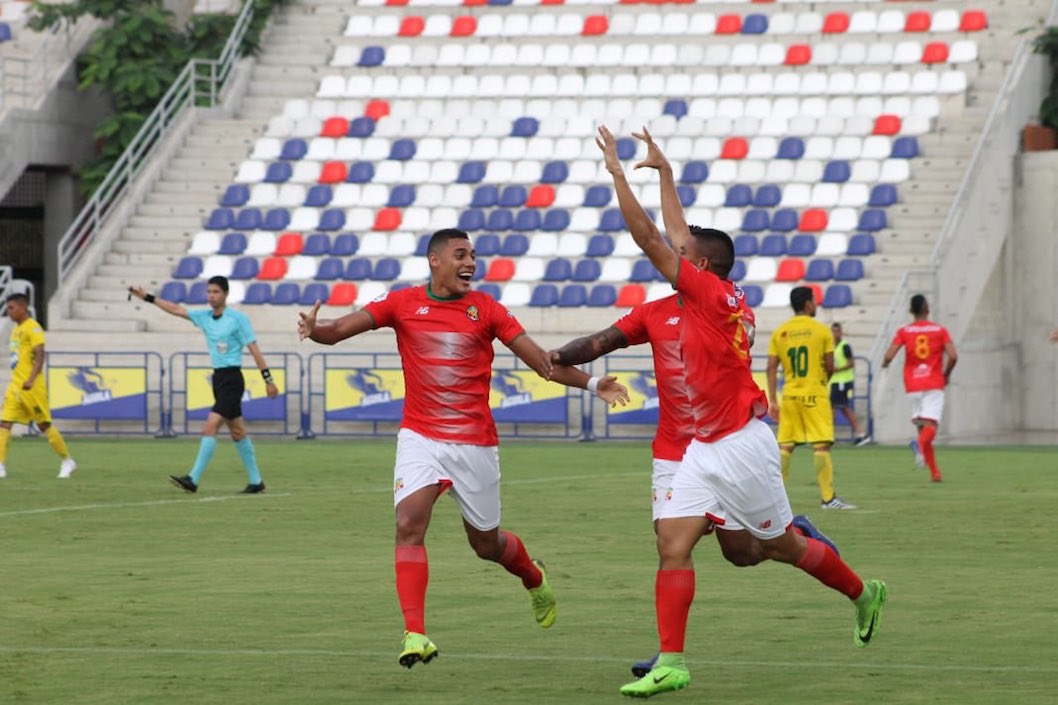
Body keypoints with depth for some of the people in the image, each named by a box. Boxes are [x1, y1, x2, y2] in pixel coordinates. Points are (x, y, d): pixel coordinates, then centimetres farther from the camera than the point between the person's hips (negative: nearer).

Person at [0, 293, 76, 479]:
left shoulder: (33, 328, -10)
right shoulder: (16, 329, 17)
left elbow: (40, 356, -18)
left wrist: (31, 379, -29)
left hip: (31, 387, -8)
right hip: (15, 386, 8)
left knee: (44, 424, 0)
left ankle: (67, 462, 14)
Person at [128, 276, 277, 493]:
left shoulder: (238, 319, -9)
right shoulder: (204, 317, 10)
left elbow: (254, 349, -9)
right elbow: (176, 309, 13)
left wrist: (268, 379, -11)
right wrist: (147, 297, 8)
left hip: (232, 379, -8)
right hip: (218, 378, 8)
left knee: (210, 427, -15)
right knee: (238, 432, 12)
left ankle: (193, 479, -19)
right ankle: (256, 481, 19)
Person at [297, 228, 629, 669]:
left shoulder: (485, 309, 0)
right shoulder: (402, 303, -1)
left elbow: (542, 361, -2)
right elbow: (341, 329, -7)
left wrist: (591, 384, -14)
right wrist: (315, 330, -30)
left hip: (475, 442, 0)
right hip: (420, 437, 0)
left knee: (486, 543, 12)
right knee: (409, 525, -21)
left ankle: (535, 579, 46)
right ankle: (415, 633, -23)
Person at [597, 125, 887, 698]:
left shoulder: (710, 292, -15)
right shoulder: (716, 297, 7)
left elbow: (646, 236, -17)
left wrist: (617, 170, -12)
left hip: (740, 446, -8)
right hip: (705, 448, 8)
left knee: (783, 545, 8)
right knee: (671, 543, -6)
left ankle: (863, 594, 32)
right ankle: (671, 663, -10)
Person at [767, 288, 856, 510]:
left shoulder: (779, 333, 6)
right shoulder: (821, 331, -3)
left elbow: (771, 369, 2)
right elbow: (830, 367, -2)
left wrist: (773, 400, 4)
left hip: (789, 396, 4)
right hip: (815, 395, -4)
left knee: (785, 446, 8)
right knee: (821, 445, -5)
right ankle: (827, 497, -7)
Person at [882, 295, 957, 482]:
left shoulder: (904, 332, 2)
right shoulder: (940, 331, 1)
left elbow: (889, 356, -8)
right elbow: (953, 357, -9)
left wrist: (885, 364, 15)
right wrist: (946, 375, 9)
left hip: (913, 386, 2)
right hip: (934, 385, -2)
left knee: (922, 426, 12)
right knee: (931, 425, -11)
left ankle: (935, 472, 10)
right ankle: (920, 443, -47)